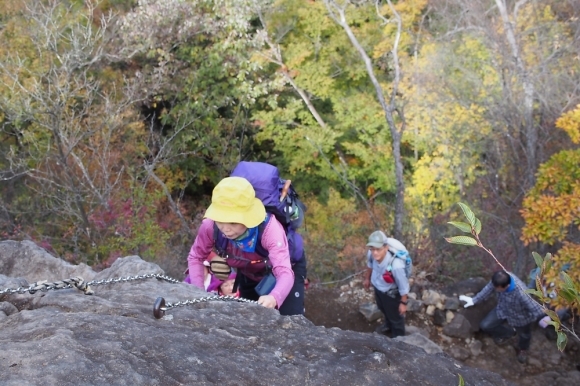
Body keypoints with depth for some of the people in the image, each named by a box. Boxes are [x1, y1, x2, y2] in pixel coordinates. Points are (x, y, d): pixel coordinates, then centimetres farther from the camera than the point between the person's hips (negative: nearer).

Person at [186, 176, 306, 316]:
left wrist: (274, 298, -73)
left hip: (287, 266, -4)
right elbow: (195, 257, -14)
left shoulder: (269, 228, -42)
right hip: (248, 273, 4)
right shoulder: (210, 226, -32)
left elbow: (285, 273, -51)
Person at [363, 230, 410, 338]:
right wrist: (367, 278, 14)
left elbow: (403, 286, -28)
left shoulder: (396, 265, -46)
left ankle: (398, 337, 55)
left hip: (391, 293, -5)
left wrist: (403, 303, -14)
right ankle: (388, 324, 69)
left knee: (395, 316, 25)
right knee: (383, 309, 36)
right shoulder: (372, 254, -31)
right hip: (378, 287, 5)